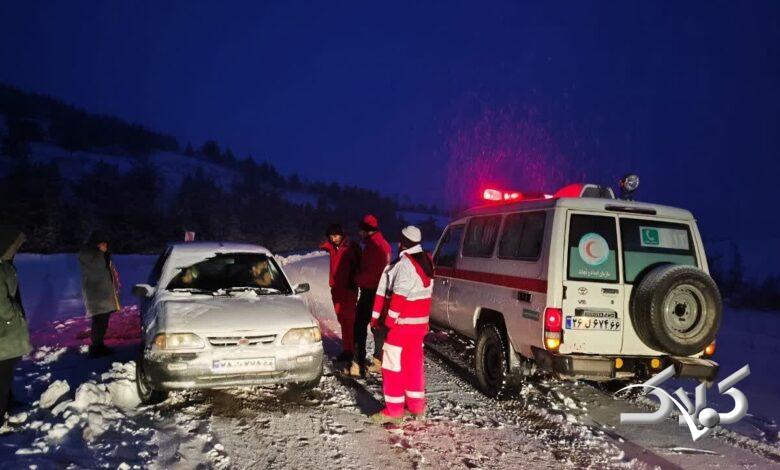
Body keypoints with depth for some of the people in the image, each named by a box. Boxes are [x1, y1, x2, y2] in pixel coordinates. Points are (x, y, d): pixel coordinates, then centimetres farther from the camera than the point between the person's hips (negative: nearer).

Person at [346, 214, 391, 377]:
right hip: (381, 291, 10)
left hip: (370, 291, -10)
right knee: (378, 326, 15)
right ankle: (379, 362, 23)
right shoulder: (384, 245, 12)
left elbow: (370, 272, -24)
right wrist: (361, 276, 11)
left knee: (360, 327, -6)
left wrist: (357, 279, -7)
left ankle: (358, 365, -6)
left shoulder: (372, 246, -18)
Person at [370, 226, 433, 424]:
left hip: (401, 323, -9)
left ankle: (394, 409, 3)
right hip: (420, 322, 9)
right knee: (414, 363, 16)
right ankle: (416, 405, 24)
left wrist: (389, 319, -17)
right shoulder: (426, 261, 11)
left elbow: (399, 296, -23)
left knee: (392, 364, -1)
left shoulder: (404, 264, -18)